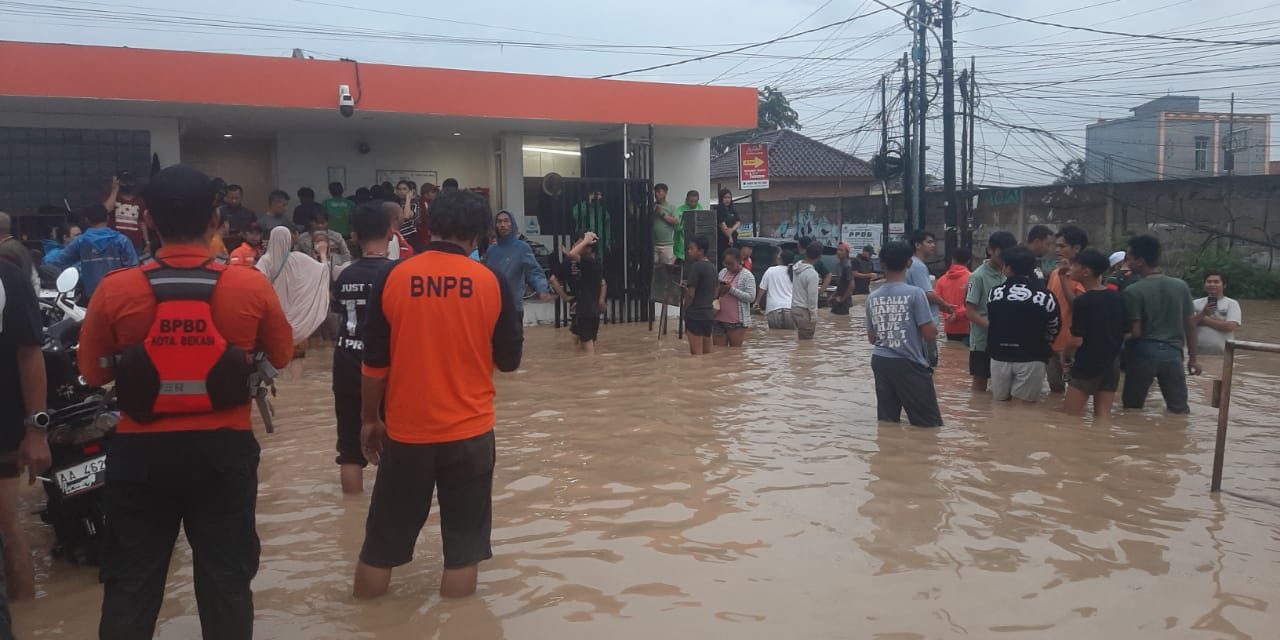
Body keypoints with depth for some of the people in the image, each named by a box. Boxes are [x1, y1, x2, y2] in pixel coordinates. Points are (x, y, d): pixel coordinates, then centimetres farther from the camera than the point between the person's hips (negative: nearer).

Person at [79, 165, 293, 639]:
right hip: (224, 447, 0)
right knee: (226, 578, 13)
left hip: (141, 450, 0)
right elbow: (281, 358, 6)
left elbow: (93, 373, 4)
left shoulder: (115, 290, -10)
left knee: (130, 582, 14)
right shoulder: (252, 288, -10)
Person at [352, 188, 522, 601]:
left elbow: (374, 362, -2)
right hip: (469, 431, -1)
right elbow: (509, 361, 1)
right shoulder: (491, 282, -6)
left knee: (383, 542, 15)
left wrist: (370, 419, 10)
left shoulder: (394, 277, -5)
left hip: (406, 430, 1)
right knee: (463, 544, 10)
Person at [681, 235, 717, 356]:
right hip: (709, 313, 8)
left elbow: (690, 294, -15)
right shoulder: (712, 267, 10)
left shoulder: (695, 267, -13)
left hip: (695, 314, -8)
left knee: (696, 353, -4)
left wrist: (685, 310, 1)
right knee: (707, 352, 10)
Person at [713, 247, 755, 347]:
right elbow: (716, 291, 23)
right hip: (718, 319, 5)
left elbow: (751, 297, -14)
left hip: (737, 321, -5)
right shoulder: (723, 272, 13)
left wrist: (731, 289, -17)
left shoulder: (747, 276, -4)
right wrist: (718, 290, -2)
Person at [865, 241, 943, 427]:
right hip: (909, 364, -6)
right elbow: (930, 335, -10)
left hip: (880, 361, 6)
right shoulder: (914, 293, -11)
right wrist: (935, 329, 12)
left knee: (887, 423, 12)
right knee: (930, 424, 3)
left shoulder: (872, 297, 5)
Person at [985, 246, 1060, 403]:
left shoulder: (995, 293, 0)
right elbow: (1054, 329, 5)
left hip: (1000, 356, 3)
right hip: (1031, 358, -3)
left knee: (999, 401, 15)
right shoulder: (1044, 296, -8)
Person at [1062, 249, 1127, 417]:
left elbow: (1077, 340, -18)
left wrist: (1065, 355, -1)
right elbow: (1126, 333, 10)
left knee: (1069, 417, 1)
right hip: (1112, 367, 7)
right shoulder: (1118, 298, 3)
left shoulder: (1082, 301, -16)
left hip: (1087, 366, -7)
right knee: (1103, 415, 9)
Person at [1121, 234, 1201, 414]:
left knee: (1132, 407, 9)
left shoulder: (1133, 291, -11)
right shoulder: (1181, 286, 3)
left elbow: (1135, 332, -13)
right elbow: (1190, 325, 7)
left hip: (1144, 352, -4)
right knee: (1179, 408, 9)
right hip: (1172, 352, 4)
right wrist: (1192, 357, 15)